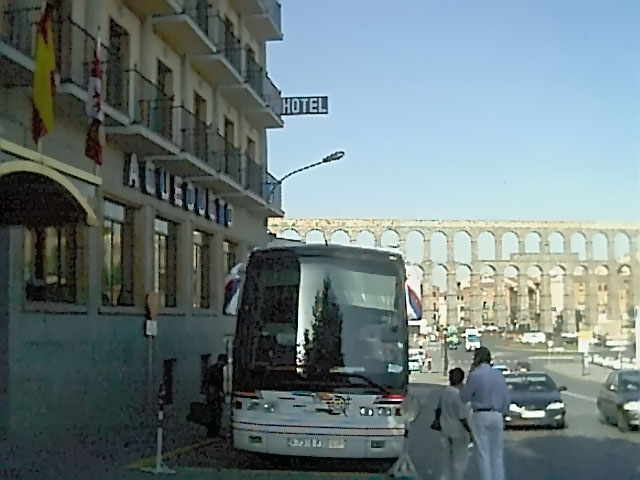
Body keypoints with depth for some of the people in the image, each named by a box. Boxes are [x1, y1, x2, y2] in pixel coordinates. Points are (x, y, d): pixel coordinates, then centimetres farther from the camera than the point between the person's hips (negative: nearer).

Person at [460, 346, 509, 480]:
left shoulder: (475, 375, -10)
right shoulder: (499, 375, 6)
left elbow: (464, 397, -1)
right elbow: (506, 399, 9)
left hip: (481, 416, -5)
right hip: (497, 416, 5)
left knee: (483, 454, 0)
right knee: (497, 455, 10)